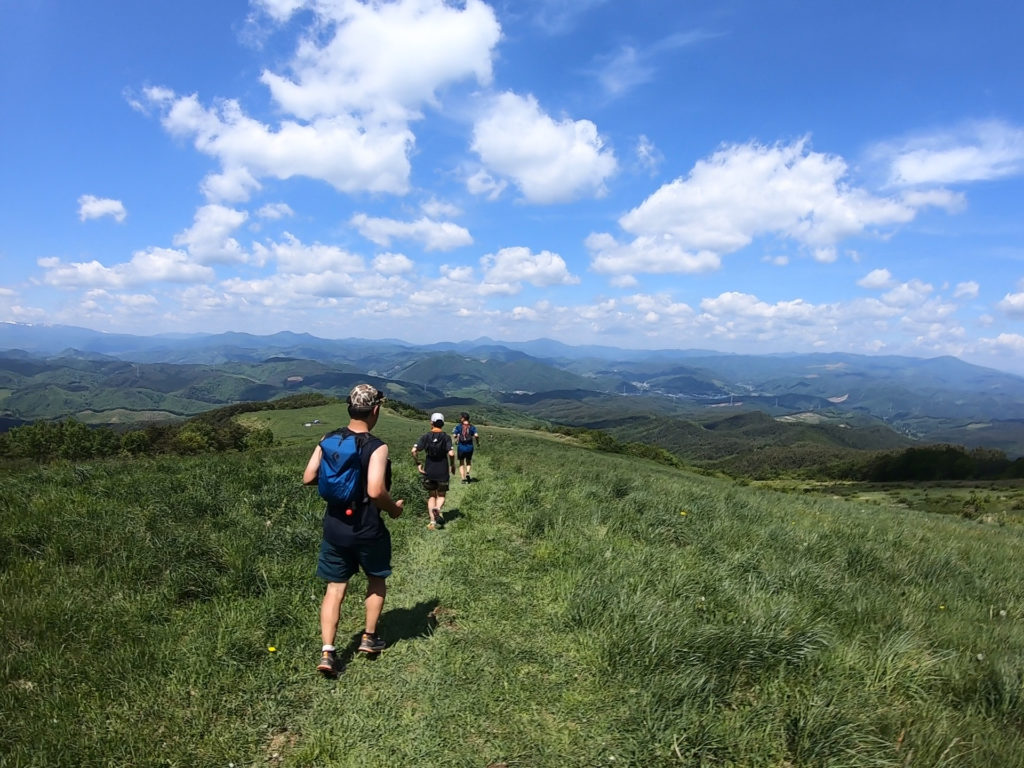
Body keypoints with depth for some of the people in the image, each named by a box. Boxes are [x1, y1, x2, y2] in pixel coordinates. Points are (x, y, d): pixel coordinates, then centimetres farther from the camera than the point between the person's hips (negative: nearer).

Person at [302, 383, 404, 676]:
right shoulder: (377, 447, -19)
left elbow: (308, 478, -2)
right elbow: (375, 491, -28)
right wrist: (394, 508, -10)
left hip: (335, 527, 4)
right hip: (368, 529, -4)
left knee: (335, 587, 13)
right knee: (377, 579, 21)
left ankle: (327, 652, 8)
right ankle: (369, 638, 31)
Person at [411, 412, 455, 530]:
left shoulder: (426, 437, -2)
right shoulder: (446, 437, -6)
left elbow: (414, 451, -12)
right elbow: (451, 453, -19)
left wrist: (418, 464, 0)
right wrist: (453, 465, -3)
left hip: (429, 471, 1)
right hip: (443, 471, -1)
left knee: (431, 496, 15)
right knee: (441, 495, 13)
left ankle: (432, 521, 7)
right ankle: (437, 509, -20)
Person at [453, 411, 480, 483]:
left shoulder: (458, 426, -3)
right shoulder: (472, 427, -1)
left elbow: (454, 435, -14)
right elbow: (476, 435, -16)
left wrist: (456, 440, 7)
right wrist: (478, 443, 0)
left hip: (461, 447, -1)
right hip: (469, 447, 1)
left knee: (461, 463, 12)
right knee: (469, 462, 19)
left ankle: (463, 478, 5)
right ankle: (467, 473, -7)